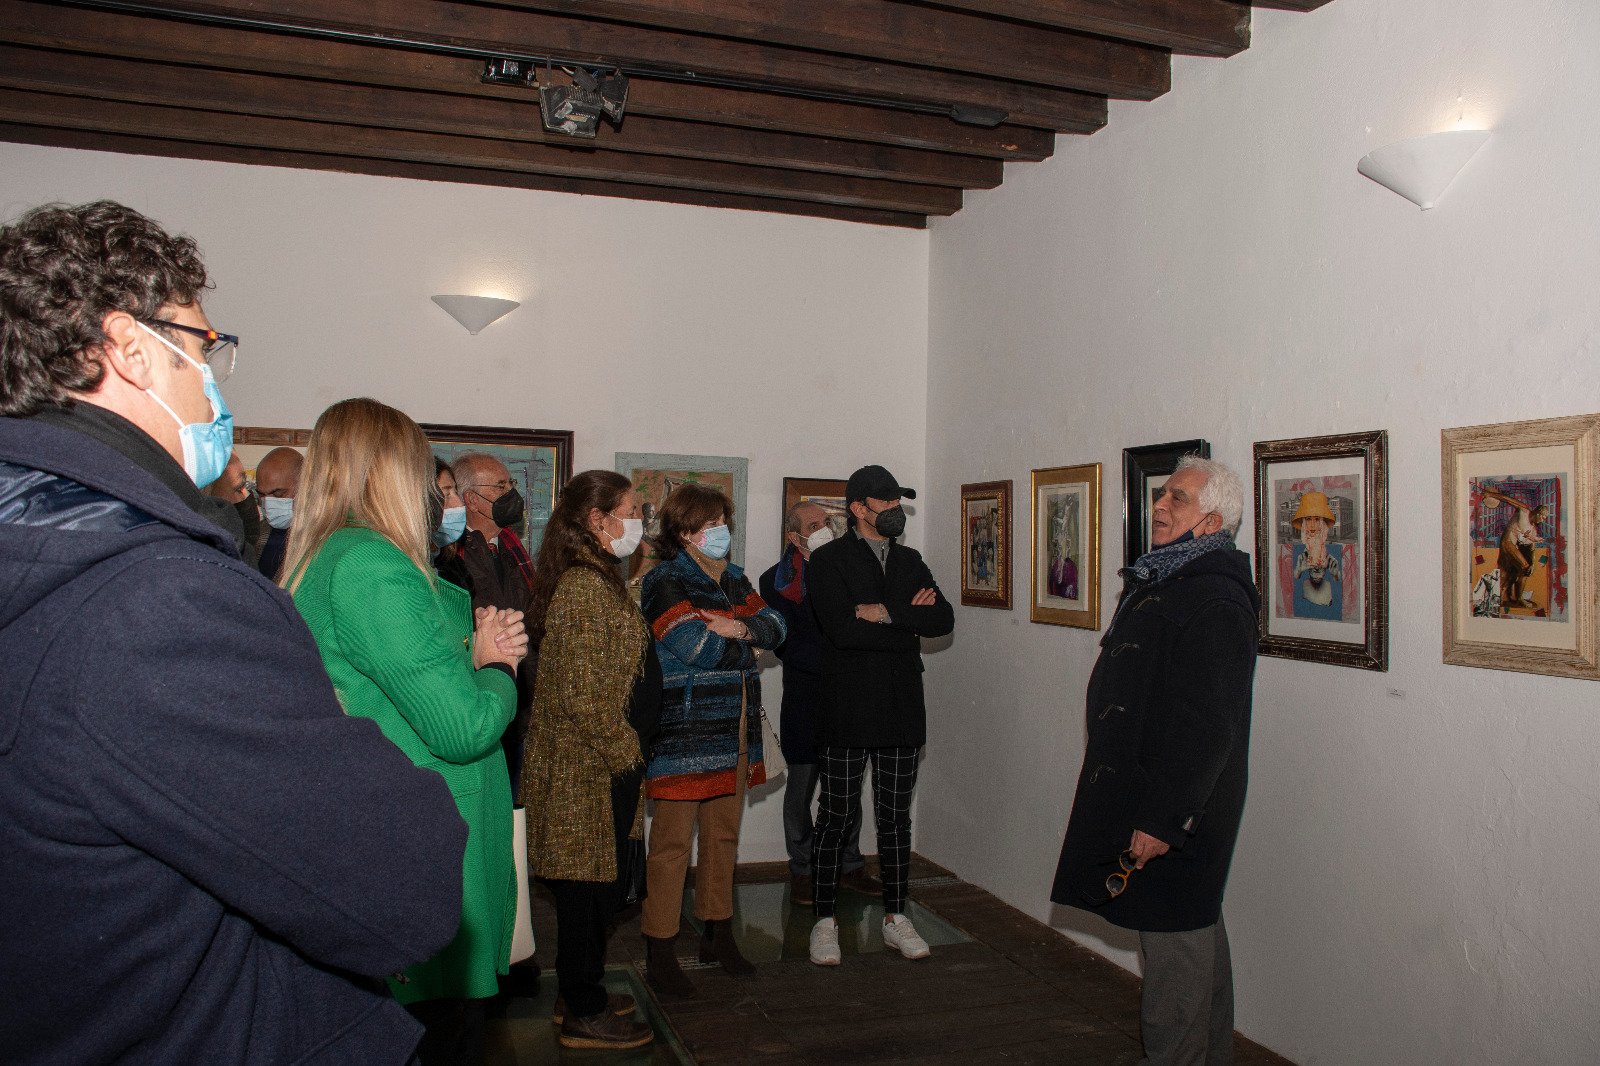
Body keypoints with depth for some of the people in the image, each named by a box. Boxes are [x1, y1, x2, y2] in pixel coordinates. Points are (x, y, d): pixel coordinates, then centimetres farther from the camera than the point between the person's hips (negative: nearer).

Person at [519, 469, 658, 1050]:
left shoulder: (594, 578, 12)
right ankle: (585, 1014, 15)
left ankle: (579, 993, 32)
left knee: (595, 884, 19)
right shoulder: (585, 587, -20)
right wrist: (624, 750, -15)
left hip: (599, 765, 10)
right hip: (592, 768, -10)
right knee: (593, 885, 2)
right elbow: (579, 693, -25)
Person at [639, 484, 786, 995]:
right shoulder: (666, 580, -7)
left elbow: (775, 625, 5)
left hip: (733, 731, 8)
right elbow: (697, 646, -19)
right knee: (672, 843, -3)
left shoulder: (734, 578, 17)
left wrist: (739, 628, -16)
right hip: (684, 732, -7)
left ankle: (718, 934, 28)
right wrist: (751, 641, -3)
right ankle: (659, 953, 7)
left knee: (724, 836, 15)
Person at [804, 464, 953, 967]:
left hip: (901, 711, 5)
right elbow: (841, 627, -20)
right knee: (836, 816, 3)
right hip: (847, 712, -5)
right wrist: (909, 623, -11)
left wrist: (886, 614, -12)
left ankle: (896, 917, 23)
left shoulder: (910, 562, 14)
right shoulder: (828, 561, -4)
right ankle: (825, 920, 15)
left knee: (896, 816, 12)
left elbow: (944, 619, 0)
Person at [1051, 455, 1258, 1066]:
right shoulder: (1159, 581, 13)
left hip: (1175, 813, -11)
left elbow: (1205, 725, -25)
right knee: (1198, 932, 20)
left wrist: (1162, 817, -24)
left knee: (1176, 943, -2)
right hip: (1143, 797, 11)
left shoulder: (1214, 600, -20)